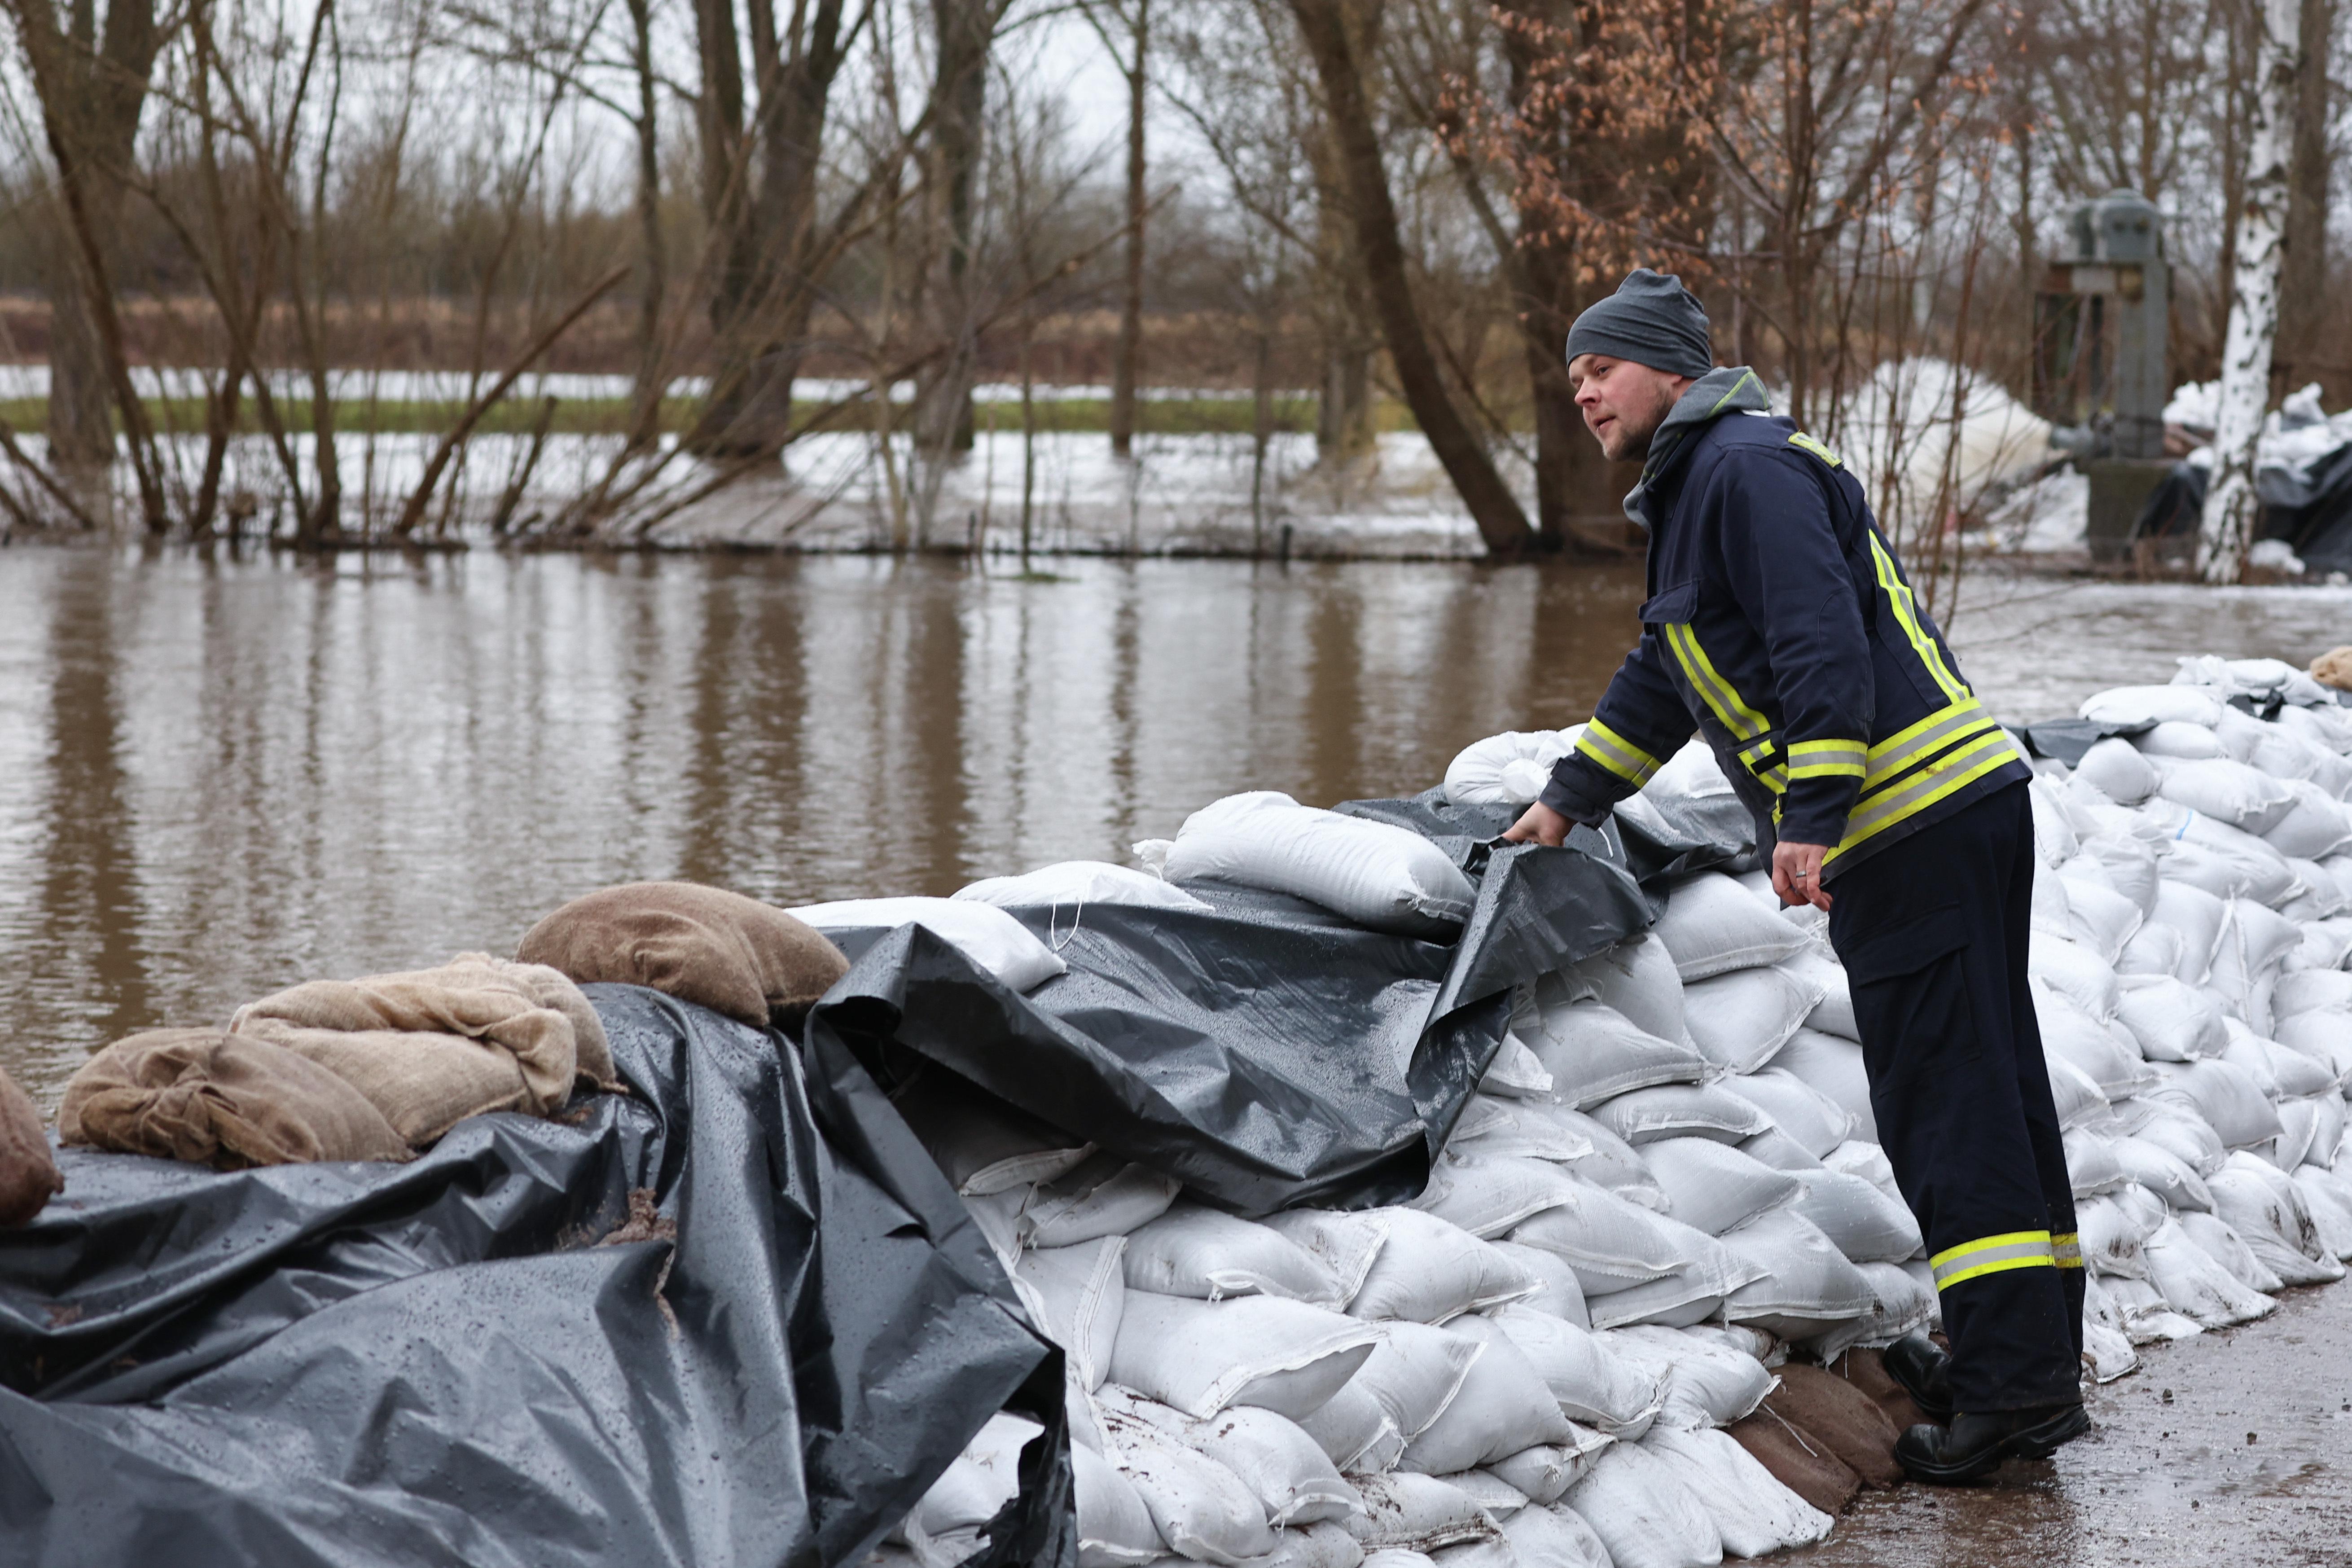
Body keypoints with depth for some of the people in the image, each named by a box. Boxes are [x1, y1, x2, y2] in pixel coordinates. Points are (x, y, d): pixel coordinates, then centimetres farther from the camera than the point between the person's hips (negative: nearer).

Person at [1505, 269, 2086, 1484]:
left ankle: (2018, 1380, -10)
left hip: (1915, 825, -10)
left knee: (1947, 1106, -10)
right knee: (1991, 1088, 12)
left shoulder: (1751, 465, -8)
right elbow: (1660, 684, 38)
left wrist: (1812, 818, -24)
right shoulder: (1695, 494, 25)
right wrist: (1568, 802, 44)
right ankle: (2031, 1350, 19)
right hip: (1962, 807, 10)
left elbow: (1824, 645, -20)